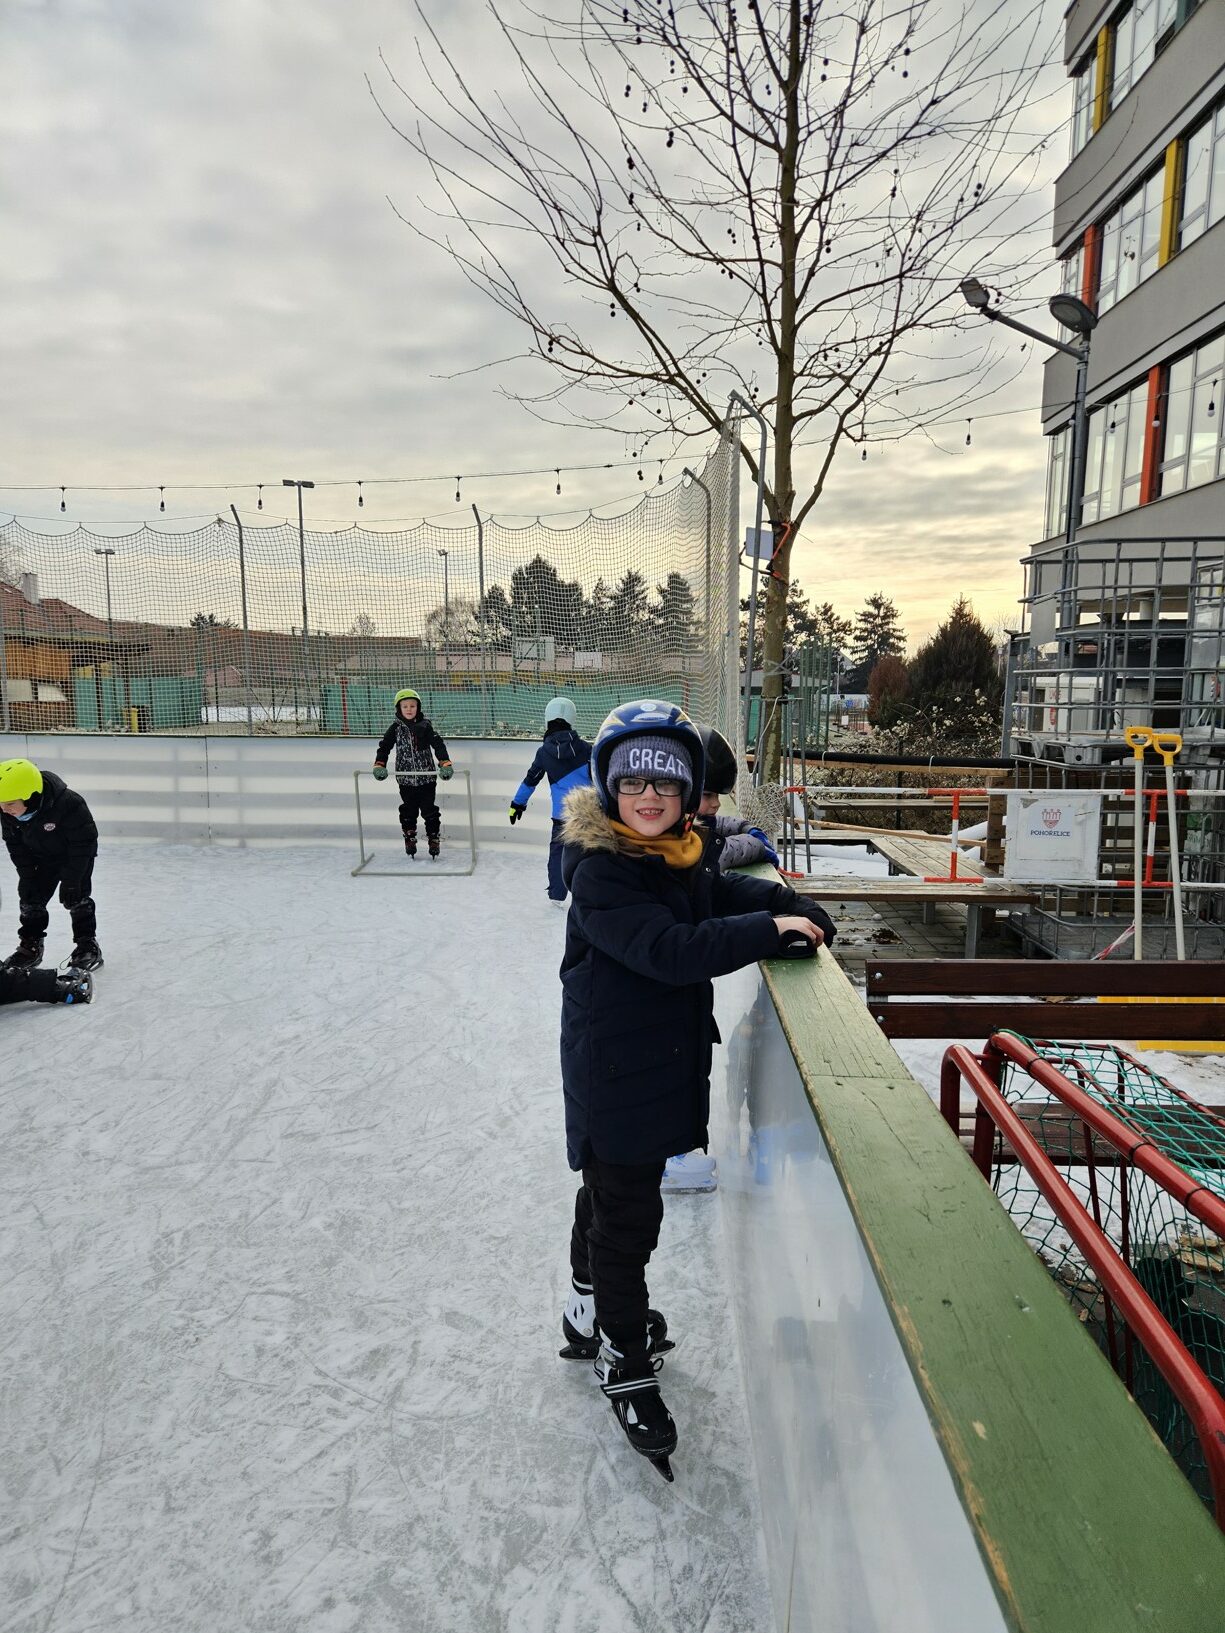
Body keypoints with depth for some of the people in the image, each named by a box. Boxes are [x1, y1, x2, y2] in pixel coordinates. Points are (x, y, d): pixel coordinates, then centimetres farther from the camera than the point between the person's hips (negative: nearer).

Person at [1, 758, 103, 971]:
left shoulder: (69, 804, -40)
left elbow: (83, 842, -28)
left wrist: (70, 880, -24)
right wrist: (26, 876, -8)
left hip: (78, 856, -5)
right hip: (43, 858, 5)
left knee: (76, 897, -9)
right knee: (30, 898, 2)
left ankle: (87, 944, 4)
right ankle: (31, 944, 17)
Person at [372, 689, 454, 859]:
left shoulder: (425, 726, -4)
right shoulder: (395, 728, 0)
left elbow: (438, 745, -10)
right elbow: (384, 746, 0)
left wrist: (445, 763, -23)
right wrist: (379, 765, -15)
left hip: (427, 778, -1)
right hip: (405, 779, 2)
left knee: (430, 811, 3)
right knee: (408, 813, 11)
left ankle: (434, 840, 15)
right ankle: (409, 839, 26)